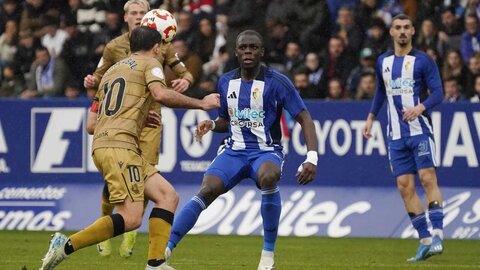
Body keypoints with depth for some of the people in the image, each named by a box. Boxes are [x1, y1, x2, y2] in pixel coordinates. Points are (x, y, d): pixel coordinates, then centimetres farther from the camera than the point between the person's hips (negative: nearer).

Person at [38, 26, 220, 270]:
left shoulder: (113, 69, 29)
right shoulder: (149, 63, 6)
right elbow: (160, 94, -15)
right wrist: (201, 104, -5)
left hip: (102, 143, 9)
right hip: (119, 145, -9)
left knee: (168, 196, 6)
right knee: (130, 219, -16)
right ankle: (66, 245, -19)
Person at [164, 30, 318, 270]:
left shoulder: (276, 82, -8)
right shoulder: (226, 82, 7)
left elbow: (304, 119, -8)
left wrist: (312, 158, -20)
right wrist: (211, 125, -2)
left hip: (266, 151, -4)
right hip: (234, 151, 4)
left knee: (268, 178, -38)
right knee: (207, 190, -22)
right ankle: (165, 248, -23)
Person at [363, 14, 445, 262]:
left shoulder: (423, 61, -3)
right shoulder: (383, 62, 12)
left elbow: (437, 92, -9)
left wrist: (420, 107, -26)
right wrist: (371, 117, 17)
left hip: (420, 130, -5)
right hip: (396, 135, 5)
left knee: (428, 178, -15)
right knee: (405, 186, -1)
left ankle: (437, 235, -18)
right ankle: (425, 241, 2)